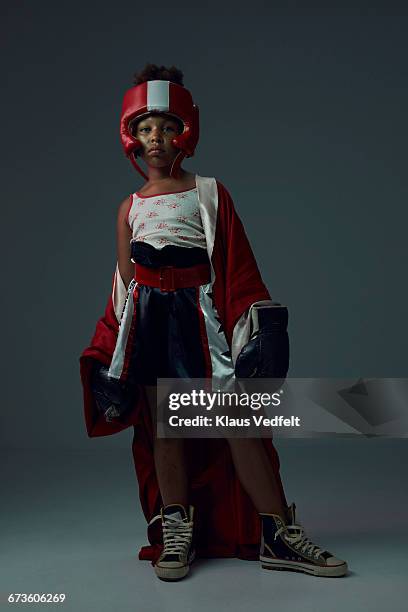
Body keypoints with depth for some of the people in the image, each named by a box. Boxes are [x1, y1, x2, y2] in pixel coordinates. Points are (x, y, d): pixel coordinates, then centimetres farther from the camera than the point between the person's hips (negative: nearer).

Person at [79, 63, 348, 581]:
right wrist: (113, 357, 11)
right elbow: (123, 284, 15)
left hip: (199, 312, -2)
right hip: (149, 316, 2)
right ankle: (176, 534, 15)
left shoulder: (209, 193, 7)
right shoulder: (130, 208, 13)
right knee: (166, 425, 5)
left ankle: (278, 535, 2)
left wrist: (253, 329, -4)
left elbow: (239, 269, 4)